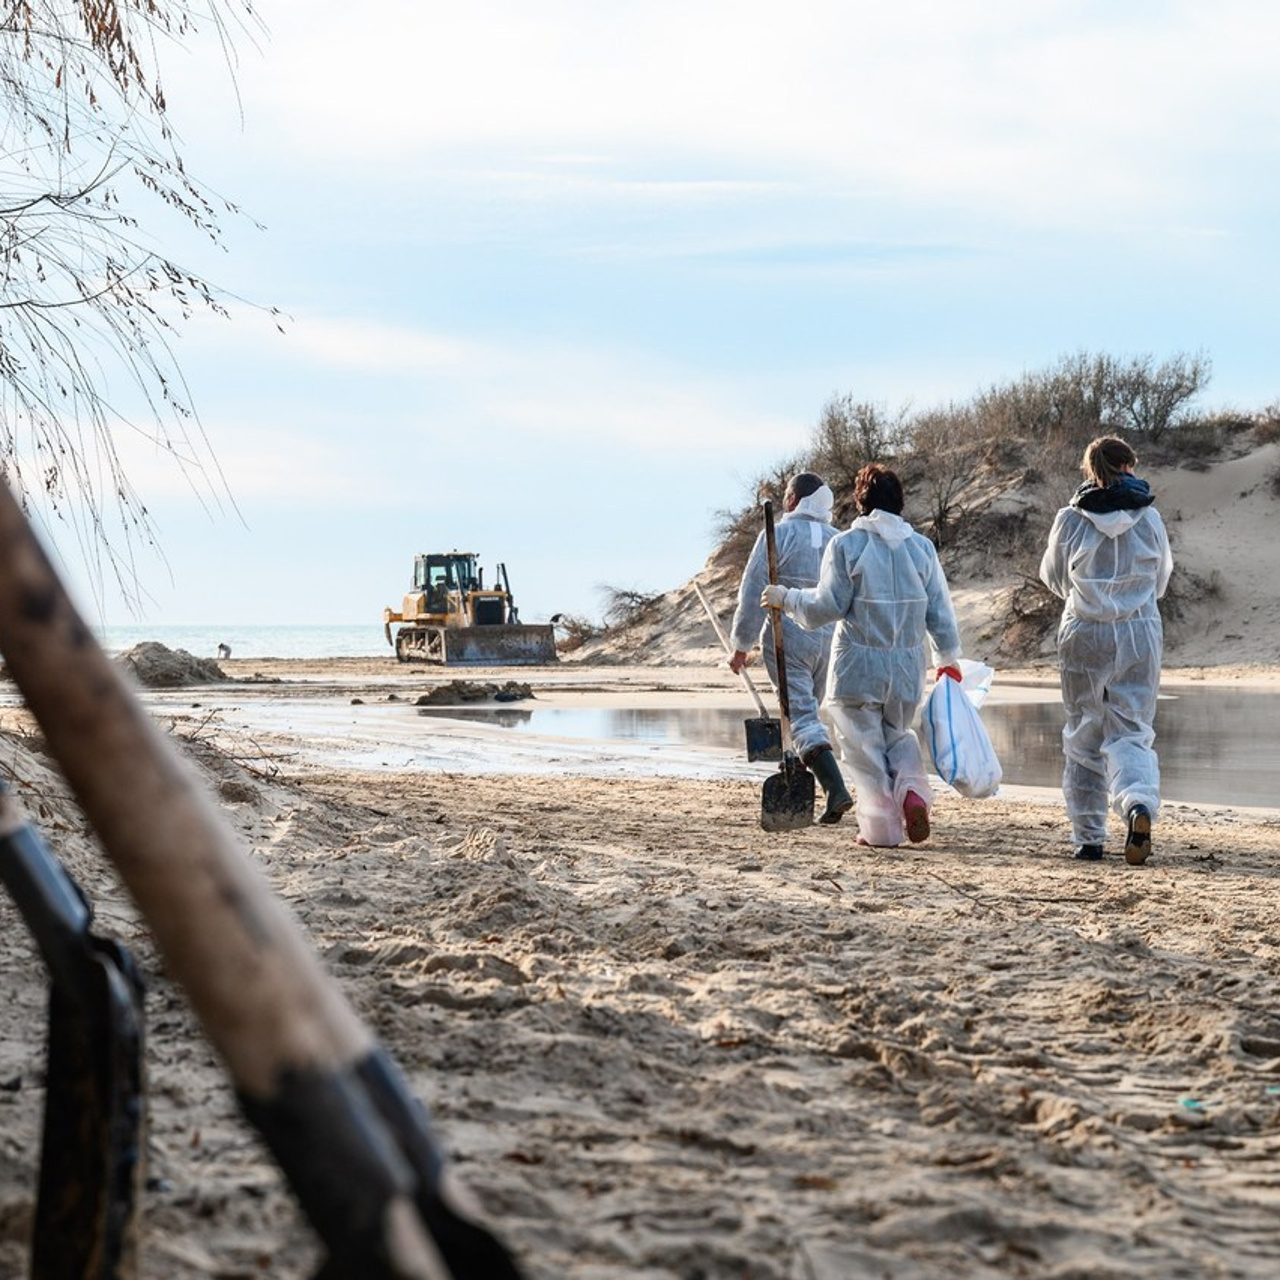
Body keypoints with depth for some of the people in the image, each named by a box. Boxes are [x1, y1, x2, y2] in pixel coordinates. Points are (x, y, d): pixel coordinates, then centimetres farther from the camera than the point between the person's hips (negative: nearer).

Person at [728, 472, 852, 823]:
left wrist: (741, 645, -2)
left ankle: (836, 789, -24)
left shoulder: (777, 535, -7)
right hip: (829, 641, 5)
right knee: (808, 713, 18)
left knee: (803, 717, -8)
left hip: (787, 639, -5)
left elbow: (753, 593, -8)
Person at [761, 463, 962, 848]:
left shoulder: (846, 545, -9)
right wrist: (949, 659, 18)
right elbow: (940, 612, 6)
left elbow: (827, 607, -10)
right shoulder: (921, 546, 3)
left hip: (858, 664, -4)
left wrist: (787, 597, 5)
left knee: (865, 747, 7)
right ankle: (912, 791, -4)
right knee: (898, 735, 22)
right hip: (907, 666, 4)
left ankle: (881, 828, 6)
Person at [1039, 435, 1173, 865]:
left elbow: (1053, 578, 9)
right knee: (1131, 733, 3)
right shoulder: (1149, 519, -2)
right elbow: (1160, 579, 11)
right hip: (1140, 635, 0)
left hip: (1084, 636, 0)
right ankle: (1139, 805, -27)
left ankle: (1088, 838, 14)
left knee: (1083, 737, 12)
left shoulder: (1070, 519, -5)